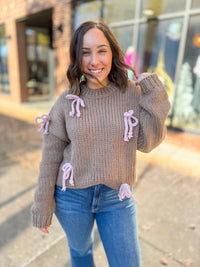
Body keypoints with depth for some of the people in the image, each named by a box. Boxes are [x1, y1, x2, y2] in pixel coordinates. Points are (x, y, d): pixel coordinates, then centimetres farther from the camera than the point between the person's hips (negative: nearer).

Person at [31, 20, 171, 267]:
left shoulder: (133, 94, -9)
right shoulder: (67, 101, -10)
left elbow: (146, 143, -8)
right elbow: (51, 156, -5)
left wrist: (155, 99, -16)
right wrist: (43, 203, -1)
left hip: (118, 198, 1)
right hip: (72, 196, 1)